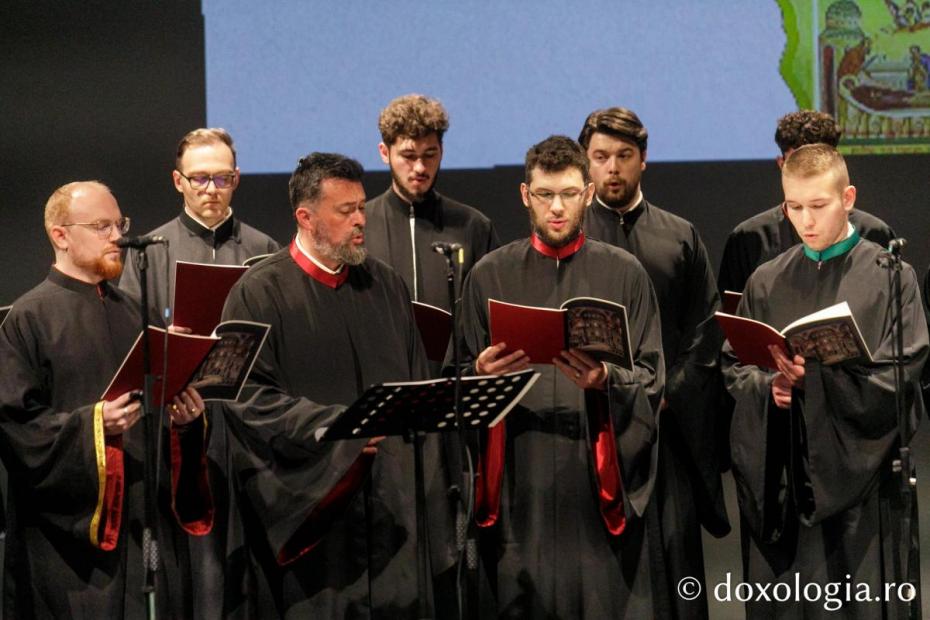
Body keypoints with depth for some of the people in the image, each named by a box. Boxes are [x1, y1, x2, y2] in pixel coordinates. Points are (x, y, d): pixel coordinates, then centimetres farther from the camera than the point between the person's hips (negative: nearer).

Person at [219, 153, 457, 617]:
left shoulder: (384, 286, 11)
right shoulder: (260, 293, -6)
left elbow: (417, 387, 17)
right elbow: (249, 396, -12)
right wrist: (337, 424, -19)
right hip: (308, 502, -4)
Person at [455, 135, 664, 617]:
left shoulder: (623, 273, 6)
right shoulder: (490, 275, 8)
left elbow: (652, 377, 2)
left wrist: (606, 379, -17)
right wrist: (481, 374, -12)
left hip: (599, 481, 0)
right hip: (520, 482, 1)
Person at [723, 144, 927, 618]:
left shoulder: (889, 278, -2)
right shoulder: (767, 283, 9)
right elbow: (734, 366, 11)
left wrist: (815, 378, -21)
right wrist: (767, 386, -11)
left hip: (860, 476, -3)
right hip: (780, 478, 3)